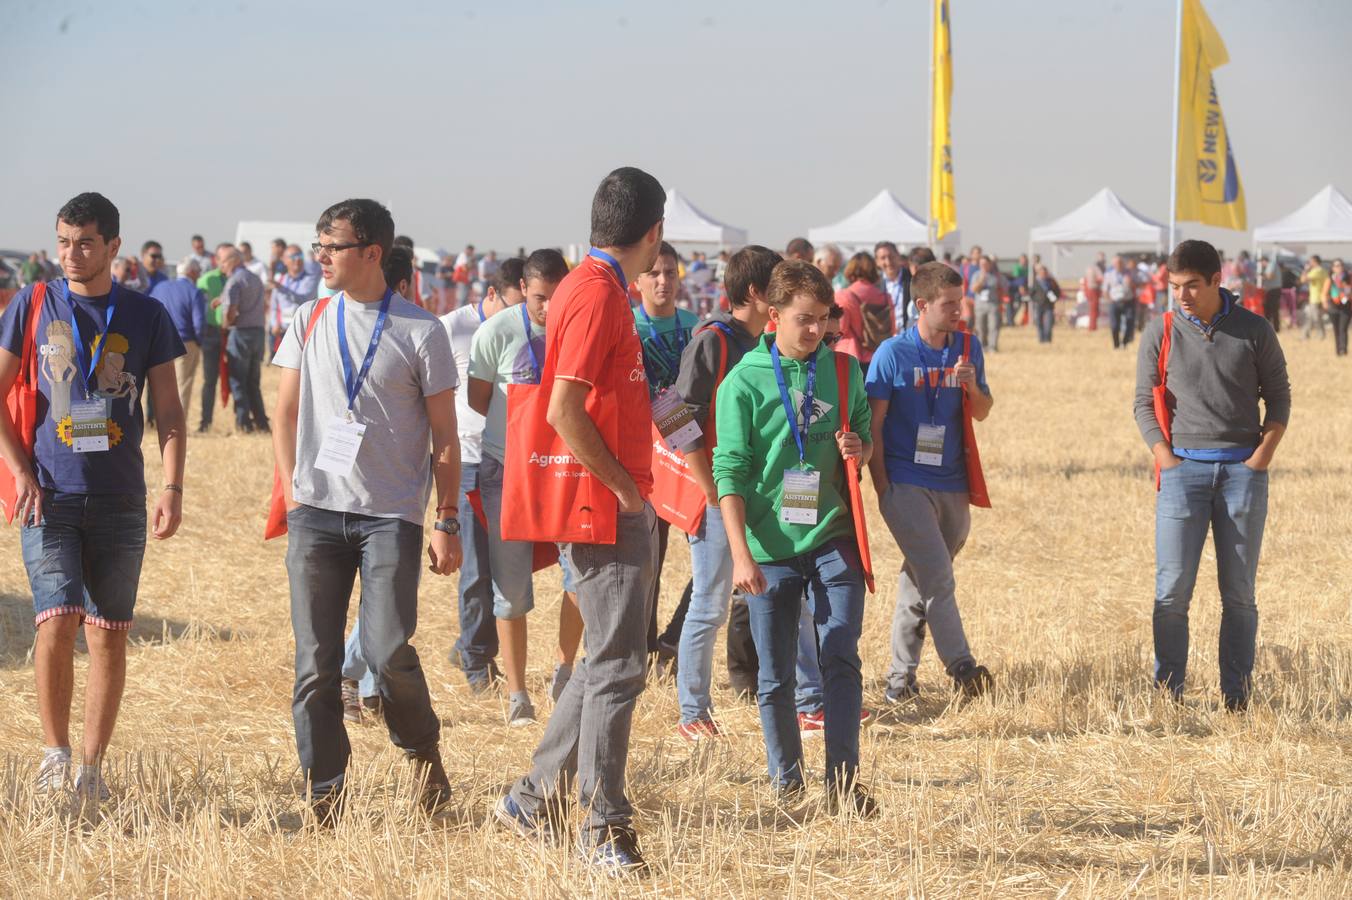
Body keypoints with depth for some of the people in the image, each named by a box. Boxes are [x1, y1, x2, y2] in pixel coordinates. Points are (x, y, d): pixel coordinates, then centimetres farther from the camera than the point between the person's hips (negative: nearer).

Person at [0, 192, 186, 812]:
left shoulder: (146, 316, 4)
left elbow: (169, 412, 7)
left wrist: (172, 488, -5)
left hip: (120, 501, 1)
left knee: (108, 634, 2)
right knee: (57, 622, -14)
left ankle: (92, 769, 12)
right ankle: (54, 751, 2)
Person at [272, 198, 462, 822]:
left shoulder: (421, 332, 1)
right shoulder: (310, 322, 10)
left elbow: (445, 437, 3)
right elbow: (286, 416, 16)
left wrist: (448, 523, -1)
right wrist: (292, 492, 5)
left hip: (392, 514, -3)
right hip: (316, 512, 3)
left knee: (387, 651, -12)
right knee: (316, 663, -1)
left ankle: (422, 748, 16)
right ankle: (323, 794, 9)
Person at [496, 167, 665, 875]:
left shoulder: (601, 290, 16)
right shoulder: (596, 295, -15)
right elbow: (564, 411, -23)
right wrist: (626, 487, -17)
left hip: (622, 506, 10)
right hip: (605, 506, -10)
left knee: (609, 660, 15)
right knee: (616, 668, -8)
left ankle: (534, 797, 22)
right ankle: (604, 829, -4)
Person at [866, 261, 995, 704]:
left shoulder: (968, 348, 7)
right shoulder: (893, 353, -6)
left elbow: (982, 414, 14)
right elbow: (873, 423, -5)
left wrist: (972, 386, -9)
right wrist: (882, 487, -7)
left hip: (952, 485, 5)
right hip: (906, 483, -5)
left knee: (919, 579, 11)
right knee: (937, 578, -13)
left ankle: (901, 675, 18)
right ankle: (961, 668, -16)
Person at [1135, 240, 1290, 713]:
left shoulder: (1254, 331, 2)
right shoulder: (1162, 333, 2)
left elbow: (1278, 397, 7)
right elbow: (1144, 403, 6)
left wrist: (1260, 459, -4)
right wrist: (1168, 461, -5)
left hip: (1243, 468, 0)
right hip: (1184, 468, 0)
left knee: (1239, 593, 4)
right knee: (1172, 590, -6)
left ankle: (1236, 698, 8)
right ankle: (1167, 693, 0)